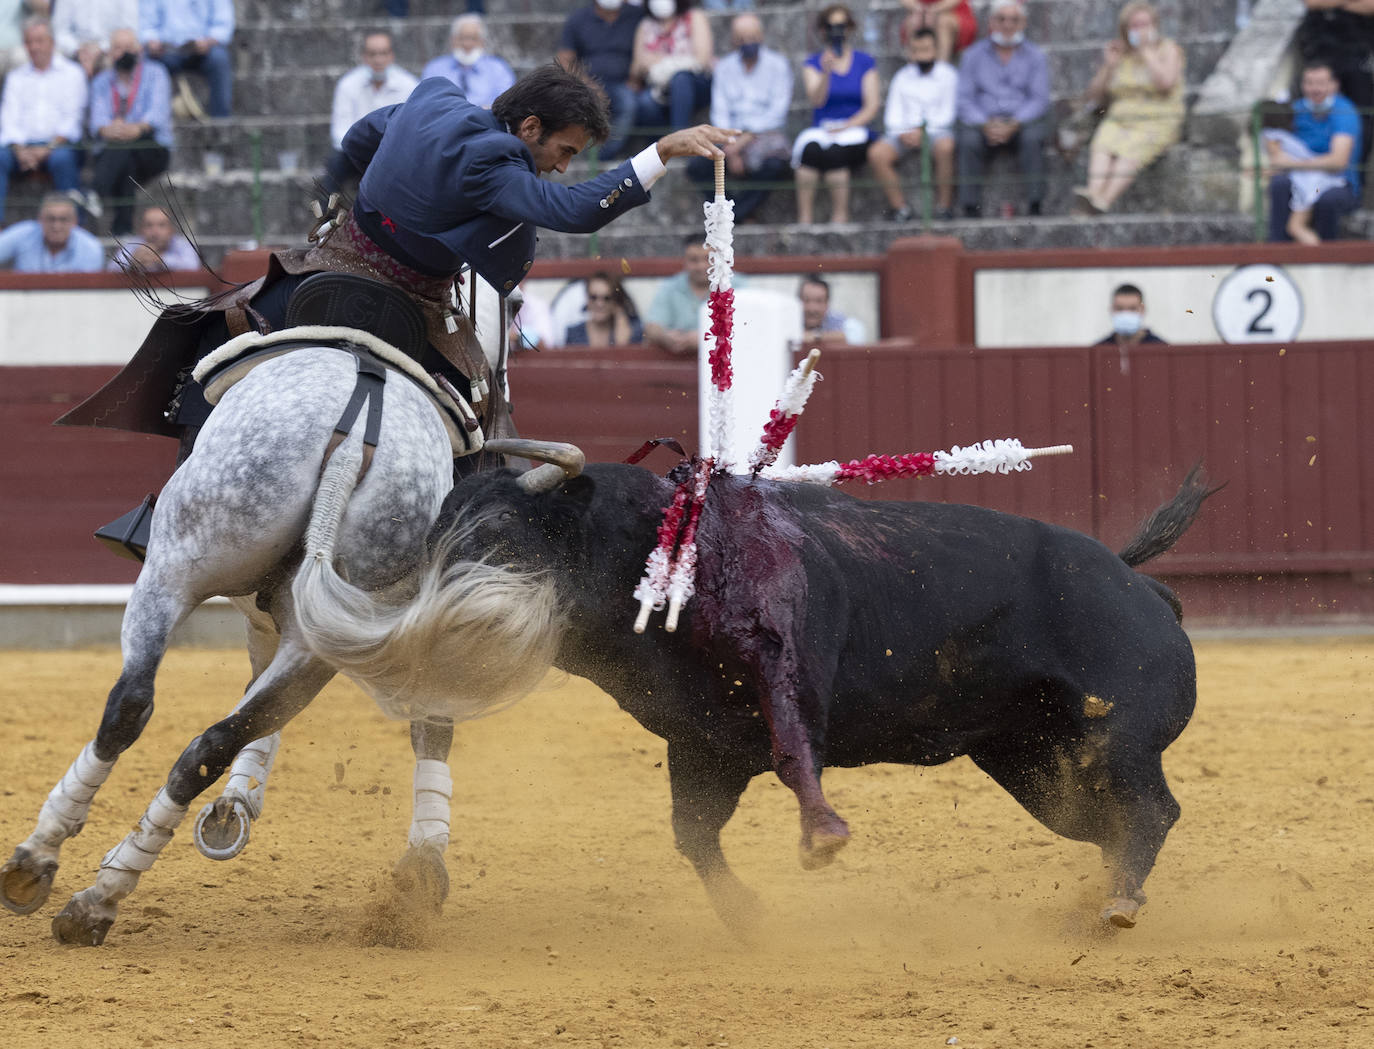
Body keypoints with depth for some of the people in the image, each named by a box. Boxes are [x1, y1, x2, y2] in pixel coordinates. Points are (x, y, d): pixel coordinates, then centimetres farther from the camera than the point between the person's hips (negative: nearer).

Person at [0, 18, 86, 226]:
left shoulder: (71, 73, 11)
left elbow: (73, 118, 1)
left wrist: (48, 148, -14)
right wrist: (20, 150, -11)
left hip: (59, 144, -2)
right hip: (23, 144, 2)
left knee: (62, 158, -37)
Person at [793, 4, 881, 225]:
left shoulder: (865, 62, 11)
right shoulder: (813, 64, 12)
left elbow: (872, 106, 4)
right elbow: (816, 99, -5)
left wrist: (846, 127, -11)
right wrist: (826, 73, -24)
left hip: (855, 130, -1)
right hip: (821, 130, 1)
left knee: (834, 151, -36)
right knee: (810, 147, -35)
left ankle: (840, 218, -37)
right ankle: (804, 223, -38)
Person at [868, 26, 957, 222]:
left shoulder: (948, 75, 5)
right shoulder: (901, 78, 18)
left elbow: (948, 114, -1)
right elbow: (892, 116, 13)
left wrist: (922, 130, -13)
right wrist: (903, 133, -8)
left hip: (936, 130, -3)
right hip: (905, 133, 3)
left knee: (945, 147, -39)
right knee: (876, 154, -26)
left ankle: (944, 206, -28)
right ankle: (899, 207, -20)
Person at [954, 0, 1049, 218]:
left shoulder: (1034, 56, 8)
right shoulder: (973, 55, 9)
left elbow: (1039, 100, 0)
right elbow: (965, 100, 3)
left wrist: (1013, 125, -18)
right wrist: (986, 125, -16)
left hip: (1023, 120, 0)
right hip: (984, 121, 0)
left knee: (1033, 137, -35)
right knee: (967, 140, -33)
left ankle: (1034, 207, -35)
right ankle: (970, 210, -34)